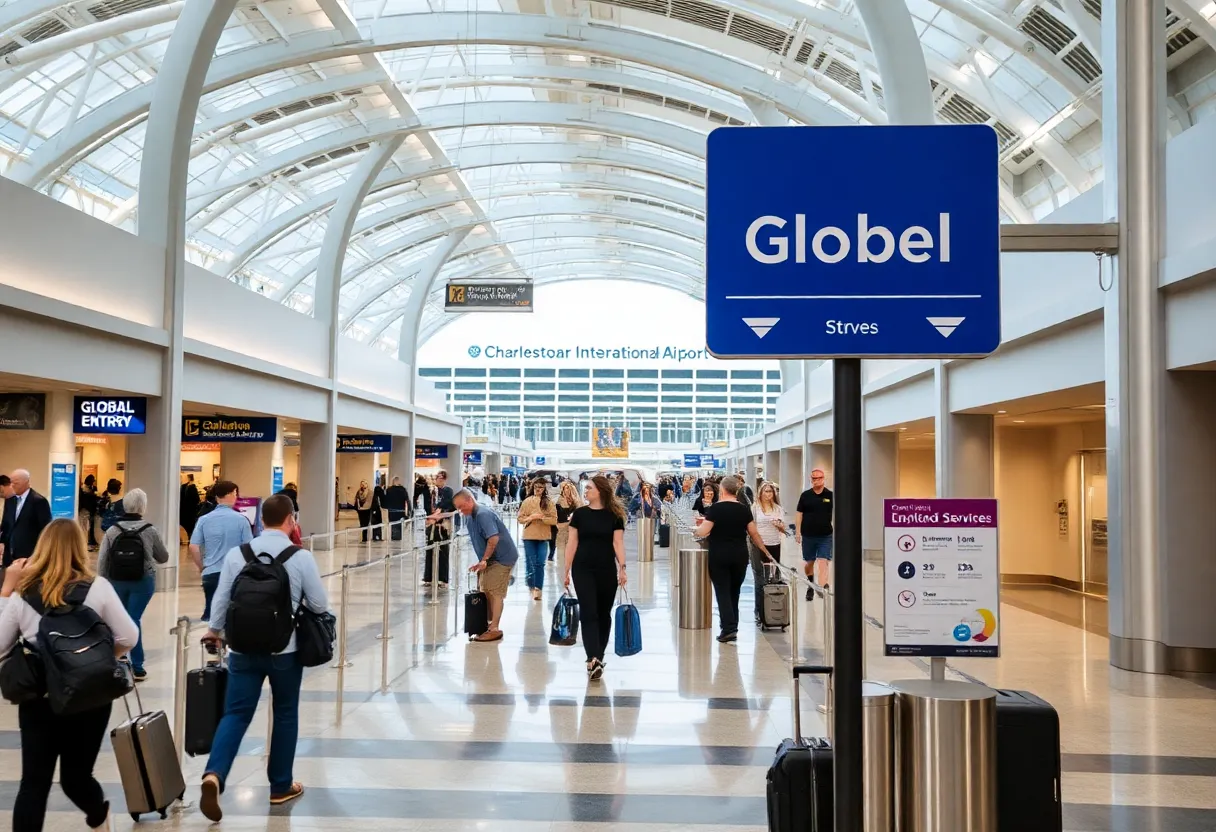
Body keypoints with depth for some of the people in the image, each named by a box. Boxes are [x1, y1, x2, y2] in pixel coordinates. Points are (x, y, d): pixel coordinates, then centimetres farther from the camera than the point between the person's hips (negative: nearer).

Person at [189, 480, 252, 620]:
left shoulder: (204, 520, 1)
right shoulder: (241, 519, -5)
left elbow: (193, 547, -2)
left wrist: (202, 567, 12)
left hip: (211, 573, 2)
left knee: (210, 613, 9)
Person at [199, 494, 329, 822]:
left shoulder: (237, 553, -2)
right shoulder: (301, 557, -10)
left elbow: (222, 598, 5)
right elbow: (320, 605, -4)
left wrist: (214, 630, 23)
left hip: (244, 647, 2)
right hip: (285, 649, -2)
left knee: (235, 714, 4)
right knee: (285, 715, 13)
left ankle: (214, 775, -18)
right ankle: (281, 787, 22)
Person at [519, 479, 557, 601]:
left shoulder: (549, 503, 0)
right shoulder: (527, 501, 2)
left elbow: (554, 520, -5)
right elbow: (520, 518, 2)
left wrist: (542, 518, -17)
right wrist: (531, 517, -15)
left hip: (543, 537, -1)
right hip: (529, 536, 1)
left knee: (540, 563, -4)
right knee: (530, 562, 7)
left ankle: (538, 588, -4)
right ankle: (531, 585, 25)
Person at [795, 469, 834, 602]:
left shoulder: (830, 495, -1)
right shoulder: (805, 495, 1)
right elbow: (799, 514, 3)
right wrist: (798, 532, -1)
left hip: (825, 536, -2)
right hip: (808, 536, 2)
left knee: (823, 562, -11)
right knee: (809, 562, 15)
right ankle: (810, 586, 35)